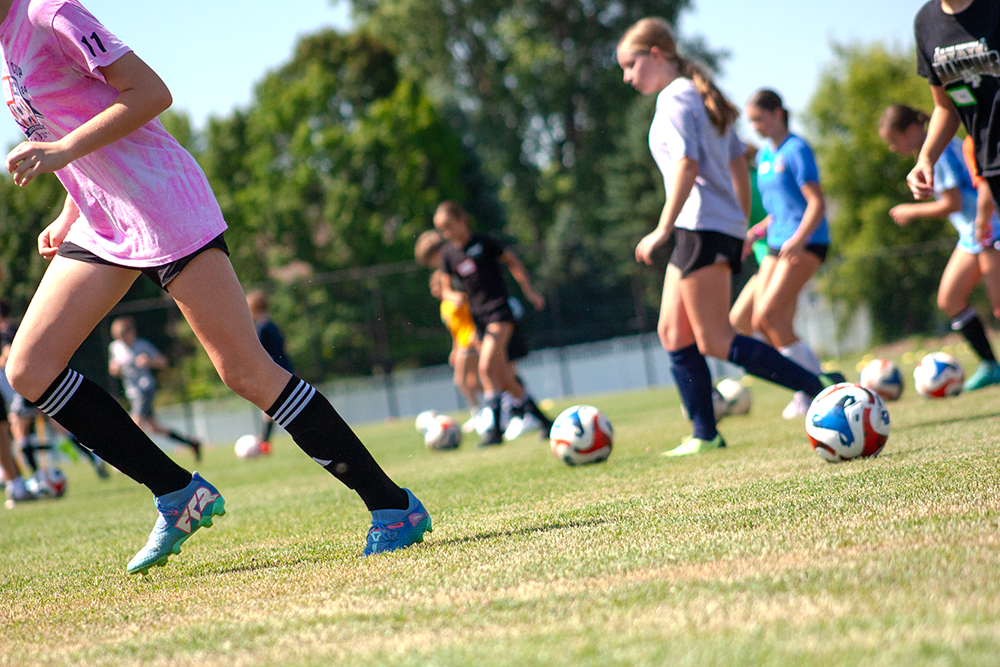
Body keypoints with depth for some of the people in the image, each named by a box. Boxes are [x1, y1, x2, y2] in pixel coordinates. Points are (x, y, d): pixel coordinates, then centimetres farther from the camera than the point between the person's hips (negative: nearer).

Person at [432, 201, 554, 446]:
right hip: (478, 316, 6)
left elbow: (513, 262, 7)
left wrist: (529, 291, 5)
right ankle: (544, 420, 15)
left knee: (486, 367, -21)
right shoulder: (448, 253, 7)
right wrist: (453, 296, -11)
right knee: (503, 377, 4)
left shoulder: (483, 242, -4)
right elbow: (446, 288, 12)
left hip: (500, 309, -6)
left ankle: (494, 428, -18)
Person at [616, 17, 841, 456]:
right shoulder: (701, 97, 20)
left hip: (703, 226, -10)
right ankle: (705, 434, 11)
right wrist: (741, 230, 21)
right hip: (710, 228, 10)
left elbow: (687, 164, -20)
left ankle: (822, 390, -16)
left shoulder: (674, 98, -8)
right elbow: (738, 163, 19)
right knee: (672, 332, 11)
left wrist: (664, 229, -20)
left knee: (716, 342, -11)